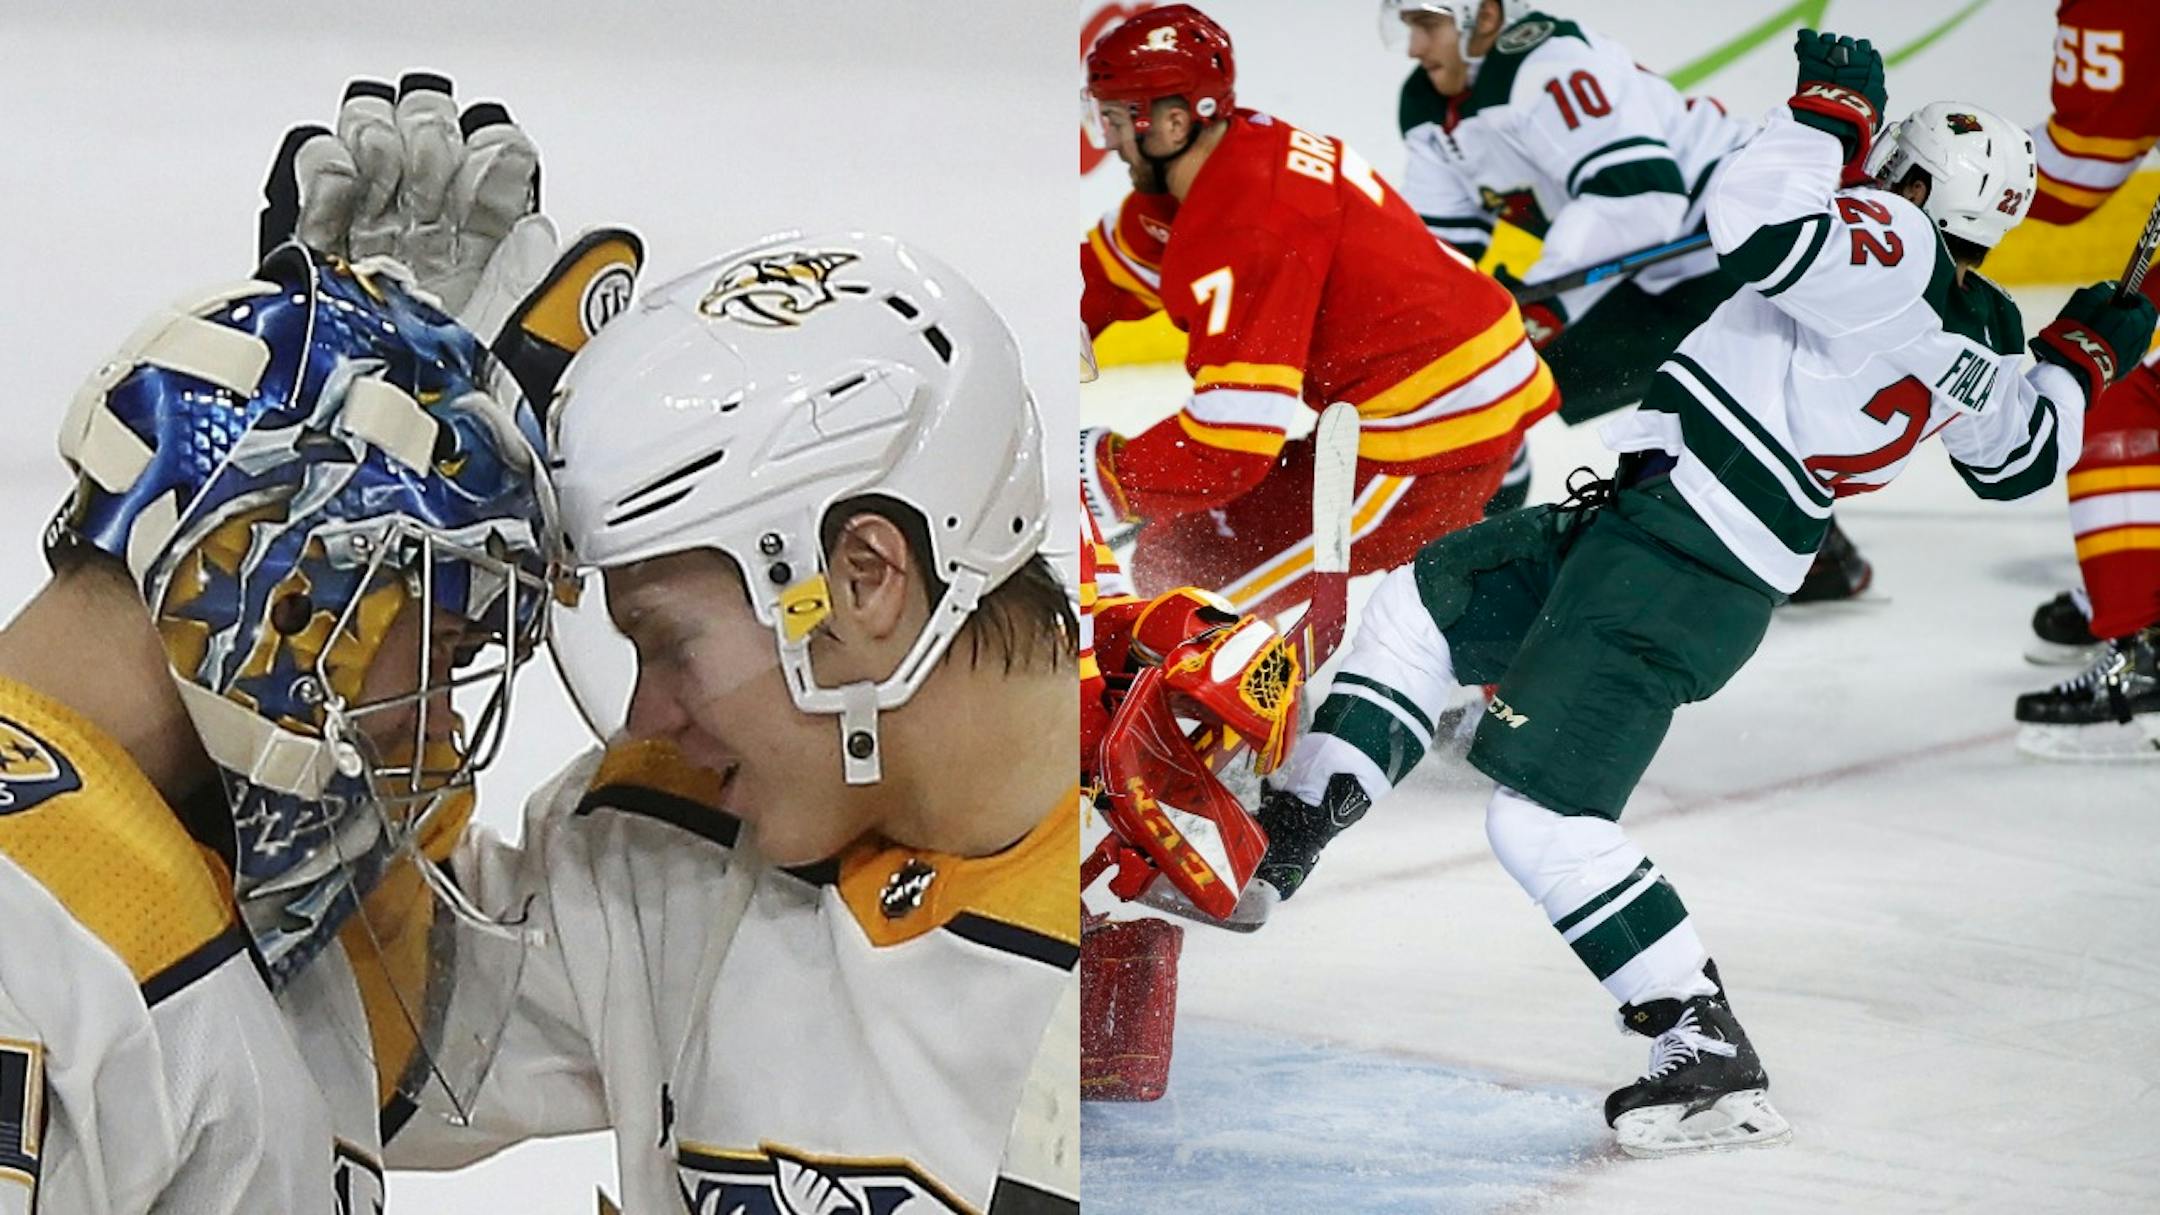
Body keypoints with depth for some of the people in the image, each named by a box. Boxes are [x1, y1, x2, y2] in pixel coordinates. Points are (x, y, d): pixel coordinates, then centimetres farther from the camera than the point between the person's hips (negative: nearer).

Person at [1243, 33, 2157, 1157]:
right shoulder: (1986, 347, 11)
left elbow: (1756, 221, -30)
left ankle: (1708, 1051, -11)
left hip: (1668, 576, -10)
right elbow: (2025, 456, 28)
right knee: (1425, 599, 22)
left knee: (1541, 817, -14)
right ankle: (1294, 829, 18)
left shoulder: (1897, 247, -15)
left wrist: (1831, 109, -15)